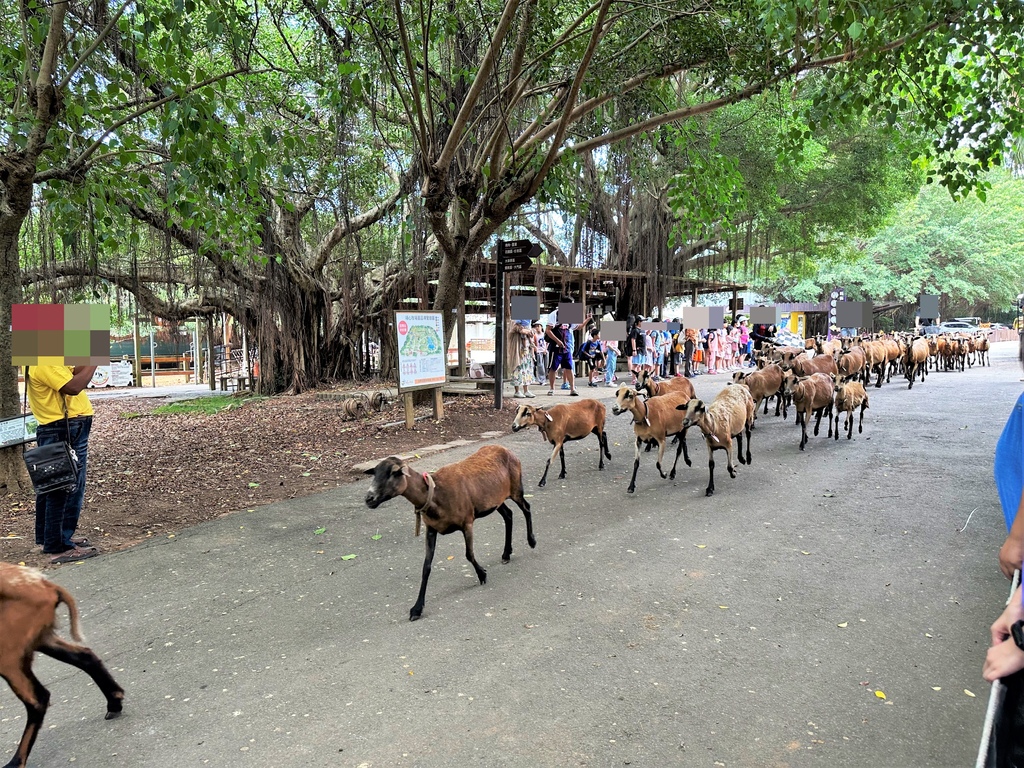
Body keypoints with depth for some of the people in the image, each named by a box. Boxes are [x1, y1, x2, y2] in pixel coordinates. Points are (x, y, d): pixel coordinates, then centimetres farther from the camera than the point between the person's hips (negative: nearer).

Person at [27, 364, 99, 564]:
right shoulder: (43, 363, -20)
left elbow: (73, 374, 15)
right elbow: (73, 387, -30)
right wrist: (94, 362, -21)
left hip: (63, 430, 11)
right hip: (64, 431, -11)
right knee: (68, 487, -5)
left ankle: (50, 537, 32)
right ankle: (60, 547, 2)